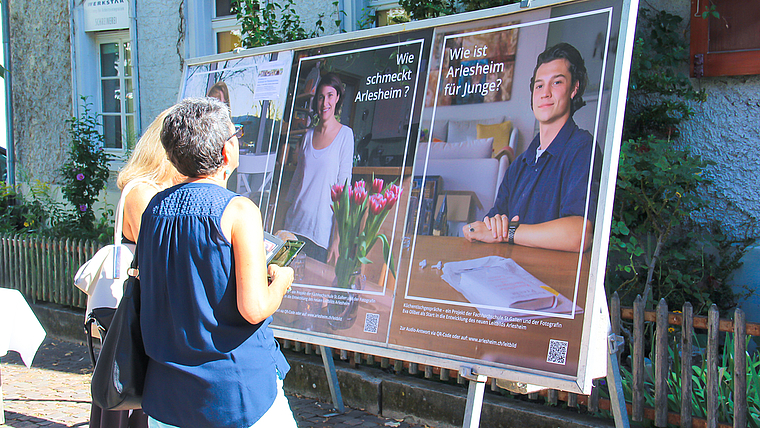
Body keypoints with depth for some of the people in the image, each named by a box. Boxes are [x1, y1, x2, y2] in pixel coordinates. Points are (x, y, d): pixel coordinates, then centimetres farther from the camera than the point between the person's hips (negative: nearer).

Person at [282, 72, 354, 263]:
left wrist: (337, 238, -12)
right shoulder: (309, 135, 13)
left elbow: (344, 185, -6)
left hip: (322, 229, -5)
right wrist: (283, 223, 15)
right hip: (295, 223, 5)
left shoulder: (345, 134, -2)